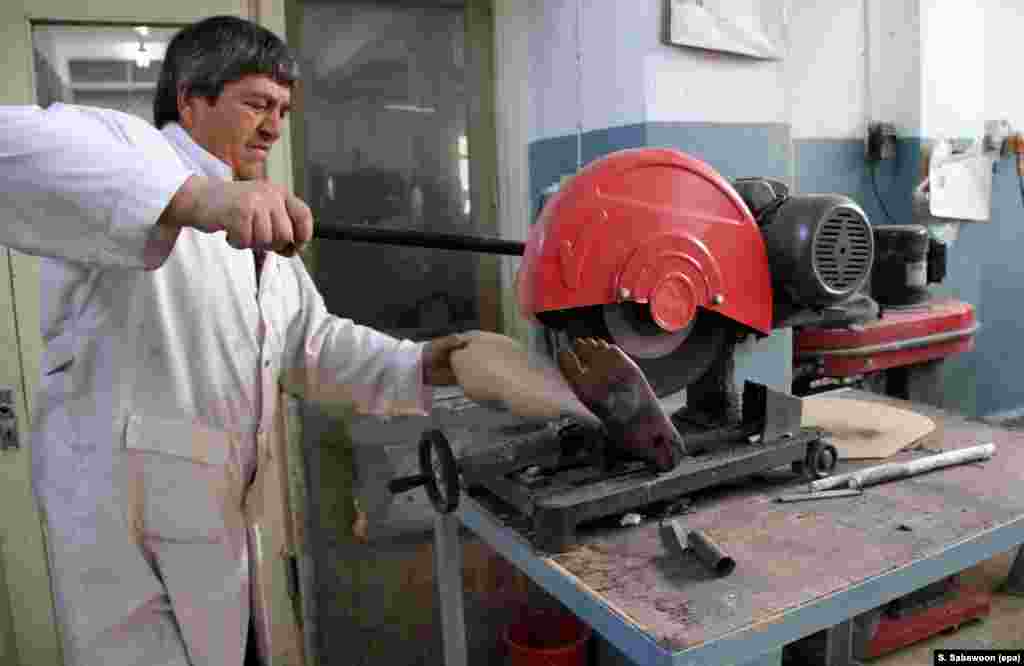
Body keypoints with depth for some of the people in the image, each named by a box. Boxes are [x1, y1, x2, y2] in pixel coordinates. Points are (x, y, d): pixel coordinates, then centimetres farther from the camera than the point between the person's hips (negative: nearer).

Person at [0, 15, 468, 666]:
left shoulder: (259, 221, 17)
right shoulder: (128, 146, -9)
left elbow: (311, 340, 14)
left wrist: (415, 366, -1)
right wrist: (195, 197, -44)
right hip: (132, 518, -8)